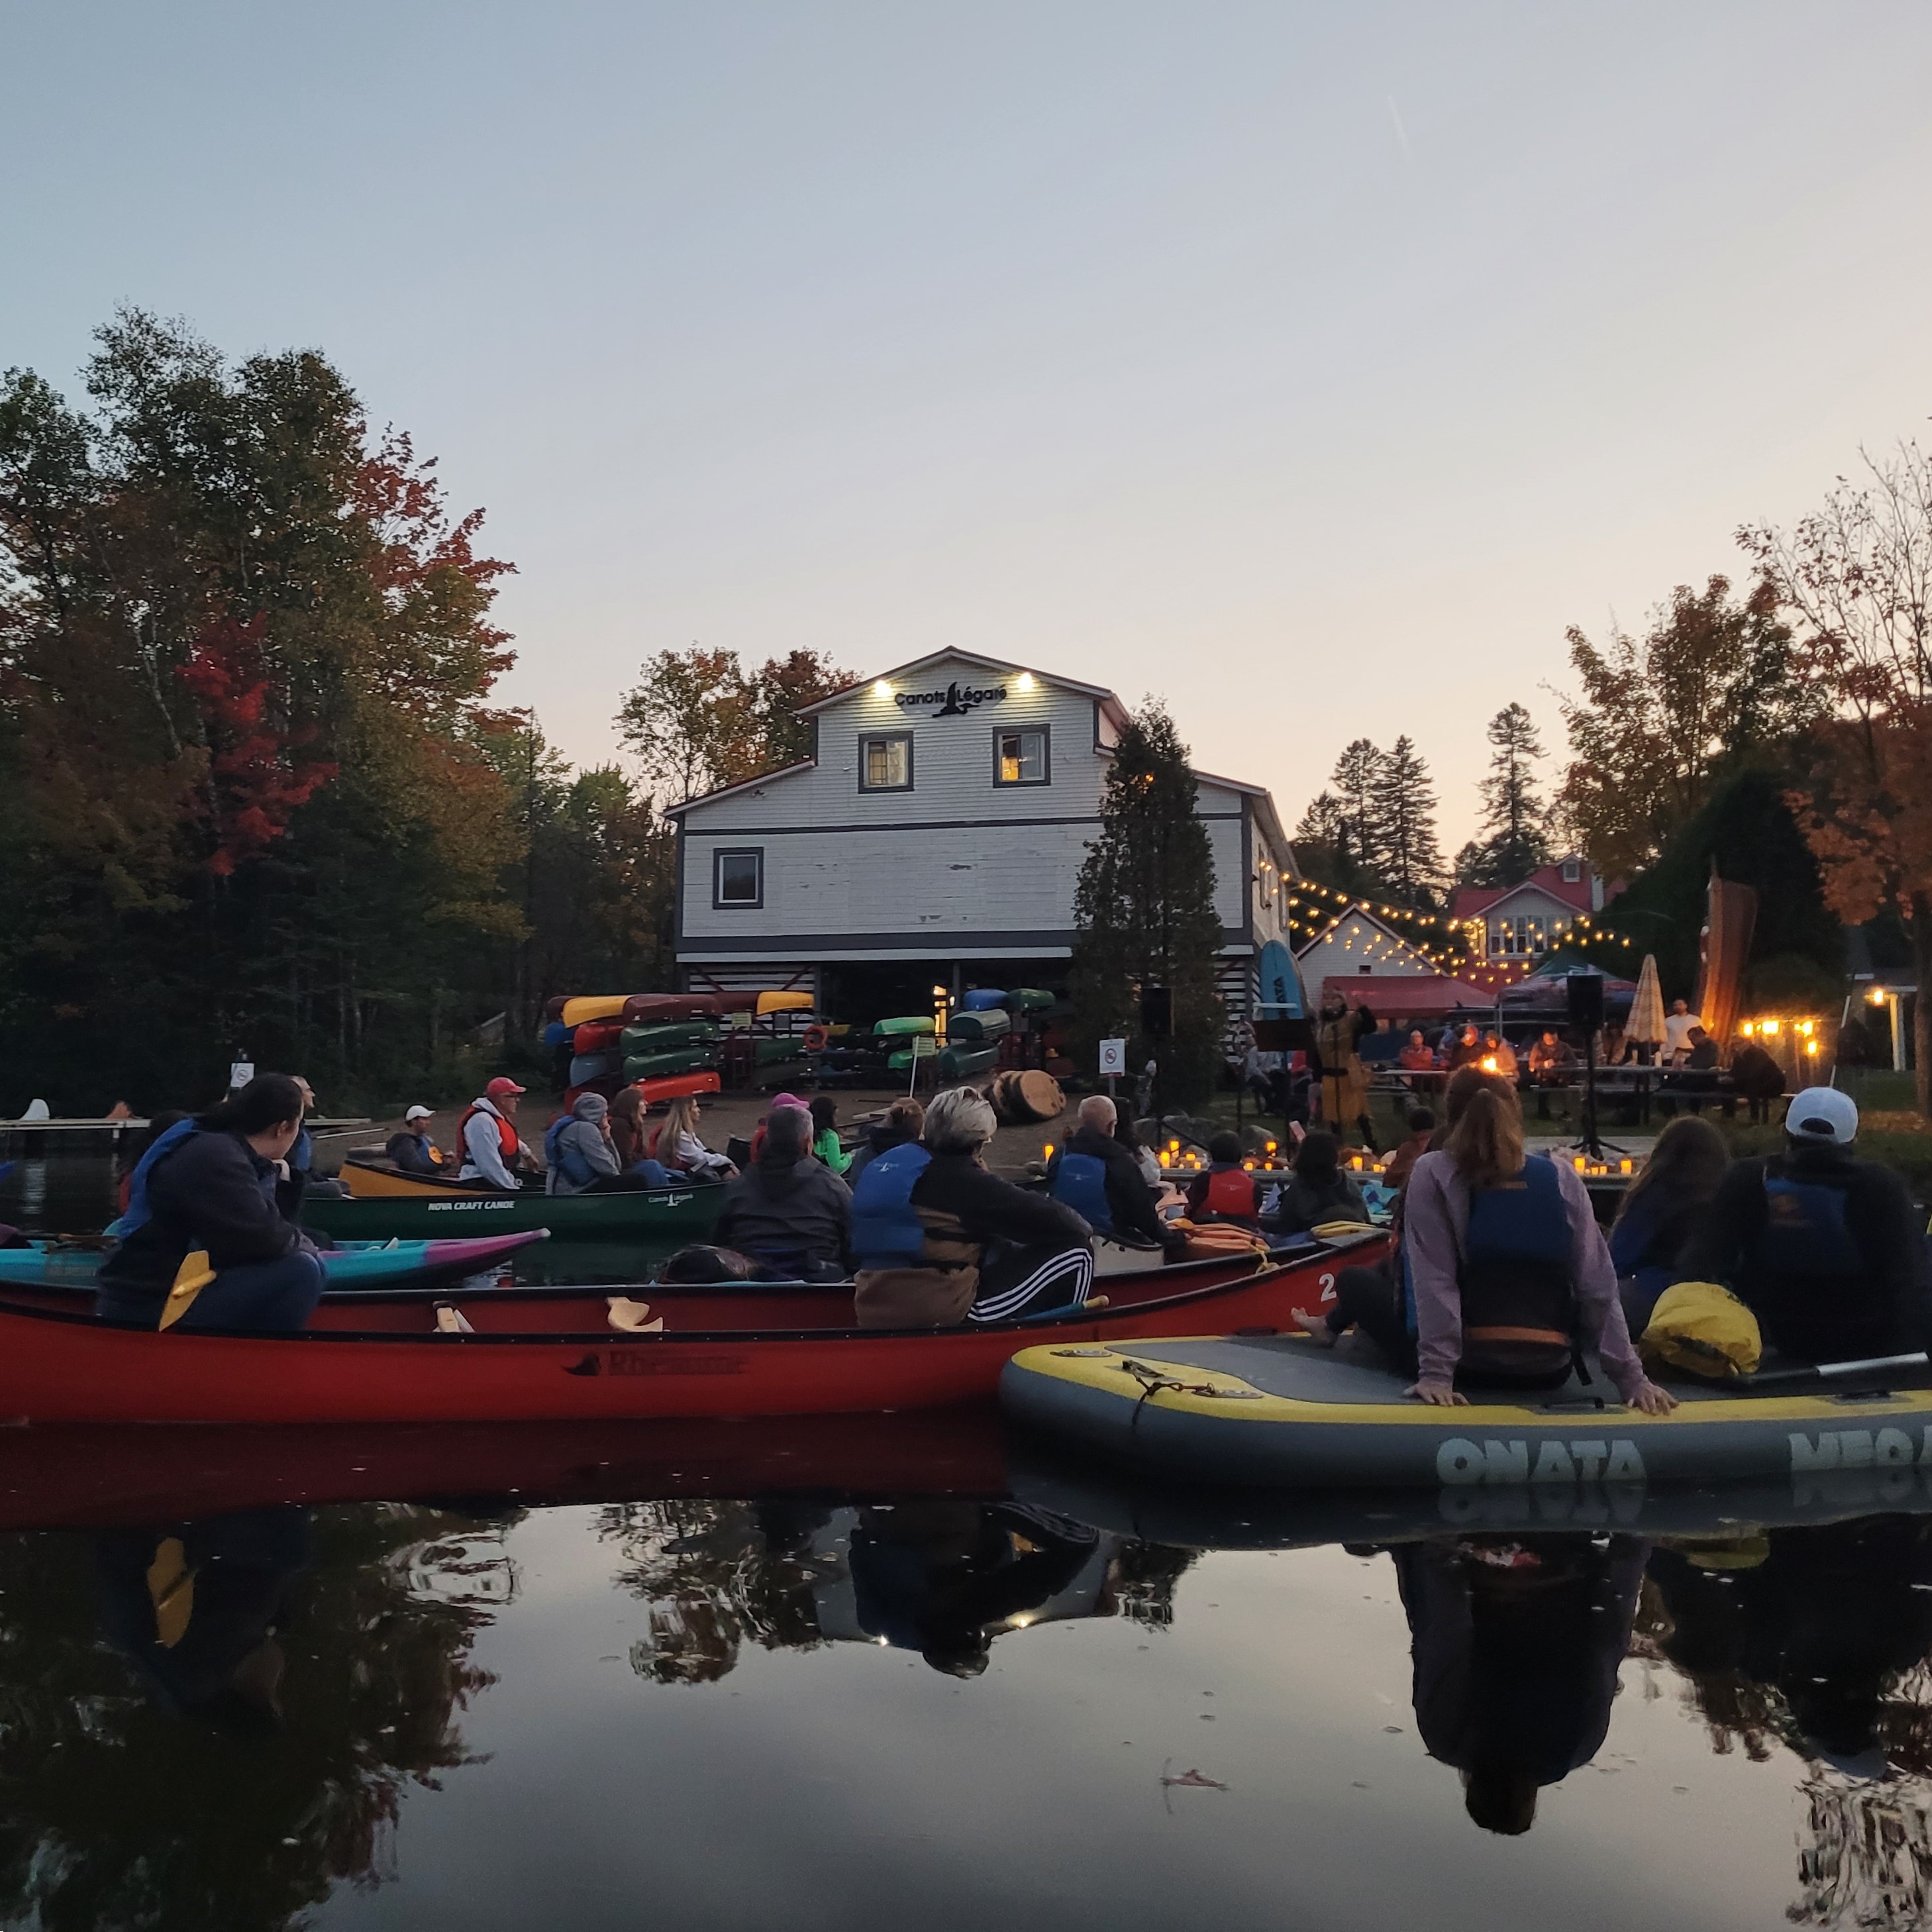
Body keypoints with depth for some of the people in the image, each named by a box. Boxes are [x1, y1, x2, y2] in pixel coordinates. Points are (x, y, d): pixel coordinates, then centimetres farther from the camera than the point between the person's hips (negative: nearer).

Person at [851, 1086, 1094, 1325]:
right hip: (941, 1317, -9)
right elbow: (1051, 1219, -10)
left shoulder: (879, 1163, 10)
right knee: (1076, 1252, -2)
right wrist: (1084, 1229, 11)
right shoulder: (961, 1179, -13)